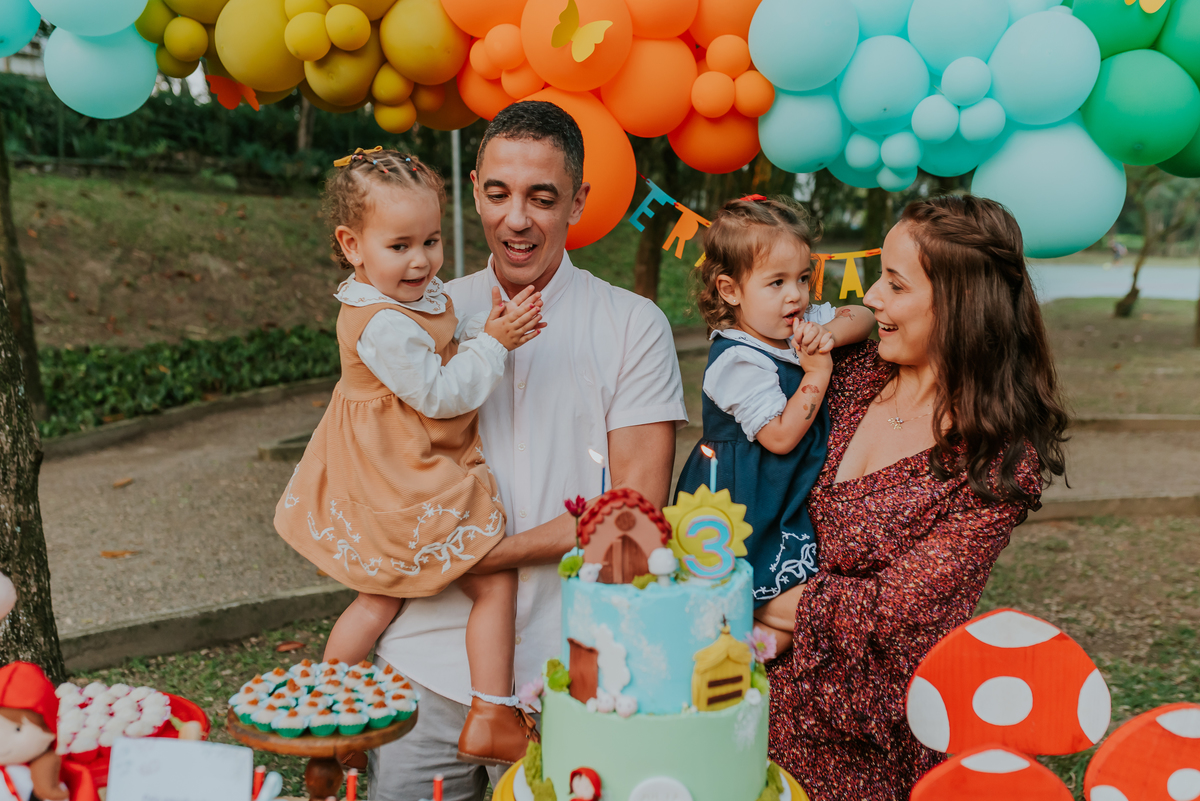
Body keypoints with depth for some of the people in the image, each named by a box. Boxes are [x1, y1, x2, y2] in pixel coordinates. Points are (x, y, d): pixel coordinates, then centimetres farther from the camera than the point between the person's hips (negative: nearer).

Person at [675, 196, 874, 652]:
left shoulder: (800, 326, 5)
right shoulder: (740, 361, -22)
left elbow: (863, 319, 9)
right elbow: (781, 436, -22)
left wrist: (829, 334, -12)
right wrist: (817, 373, -20)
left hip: (789, 495, 9)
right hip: (748, 507, -9)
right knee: (796, 603, -12)